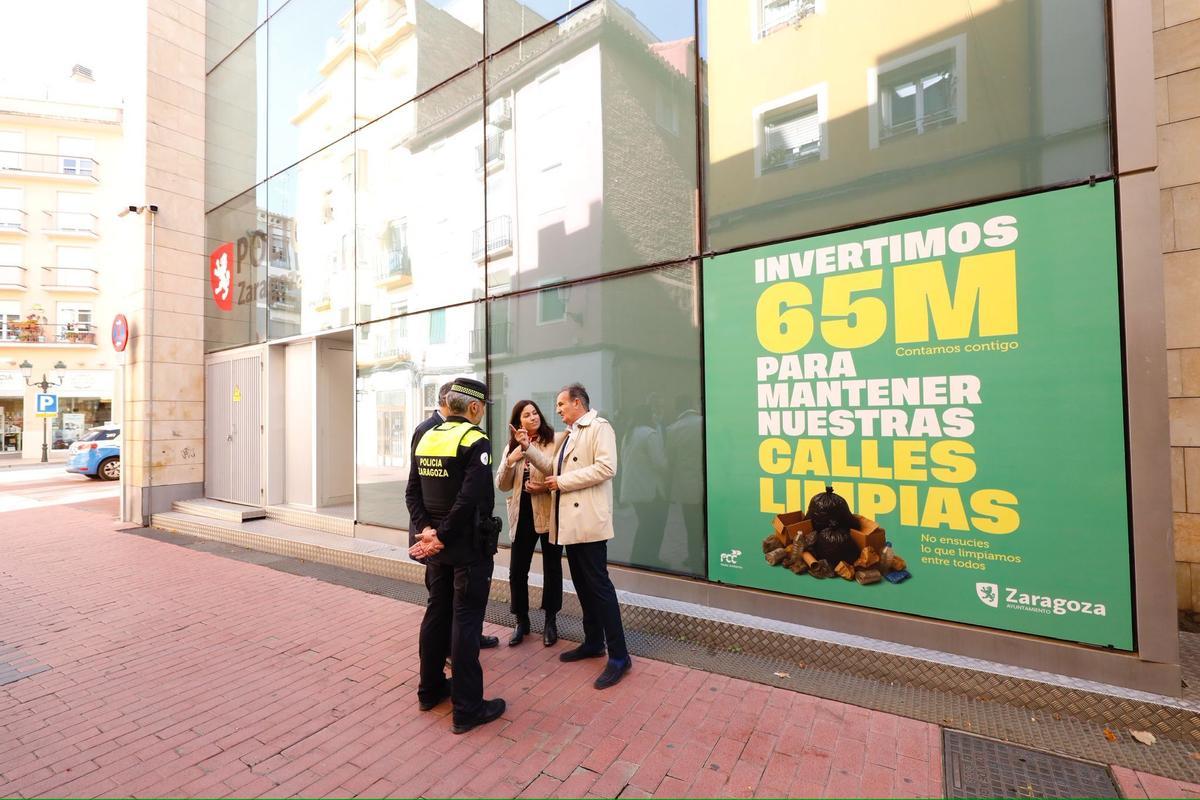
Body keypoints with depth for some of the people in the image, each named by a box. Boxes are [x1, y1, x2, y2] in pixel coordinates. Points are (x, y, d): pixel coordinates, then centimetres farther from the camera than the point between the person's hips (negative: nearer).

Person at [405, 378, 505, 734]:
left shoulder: (426, 438, 7)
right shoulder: (475, 441, -17)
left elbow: (412, 492, 5)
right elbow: (470, 498, -25)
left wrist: (427, 529, -2)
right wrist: (442, 537, -16)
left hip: (438, 545, 7)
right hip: (469, 546, -7)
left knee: (437, 612, 19)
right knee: (465, 621, 2)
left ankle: (430, 689, 35)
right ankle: (467, 708, 14)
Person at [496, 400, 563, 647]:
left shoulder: (554, 442, -6)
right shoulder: (511, 447, 7)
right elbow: (502, 486, 3)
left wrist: (548, 487, -22)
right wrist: (510, 461, -13)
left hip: (549, 514, -3)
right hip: (522, 515, 3)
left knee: (551, 569, 10)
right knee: (517, 571, 7)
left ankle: (550, 621, 28)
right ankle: (521, 621, 27)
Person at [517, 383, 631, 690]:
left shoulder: (599, 427, -8)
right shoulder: (568, 436, 20)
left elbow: (606, 467, -20)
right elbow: (553, 467, 17)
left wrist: (563, 482, -16)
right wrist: (528, 447, 6)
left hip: (588, 519, -9)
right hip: (569, 520, 9)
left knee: (598, 584, -5)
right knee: (582, 584, 15)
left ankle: (619, 656, 4)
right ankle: (593, 642, 29)